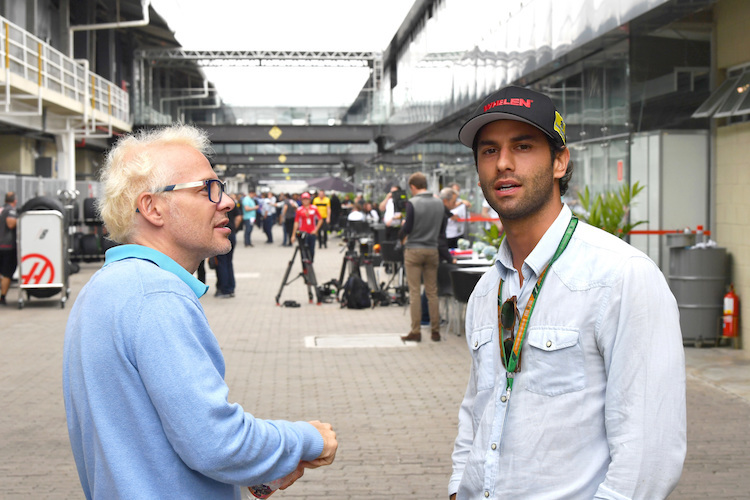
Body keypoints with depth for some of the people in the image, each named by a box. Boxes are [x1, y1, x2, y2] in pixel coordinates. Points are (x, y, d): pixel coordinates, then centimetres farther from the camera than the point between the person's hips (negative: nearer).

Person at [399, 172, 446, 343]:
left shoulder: (412, 203, -12)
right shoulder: (439, 203, 3)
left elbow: (407, 229, -13)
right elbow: (442, 228, 10)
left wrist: (402, 230, 9)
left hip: (414, 250, -4)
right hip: (432, 250, 4)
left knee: (414, 292, 0)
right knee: (432, 292, 10)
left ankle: (415, 331, 1)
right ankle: (435, 330, 12)